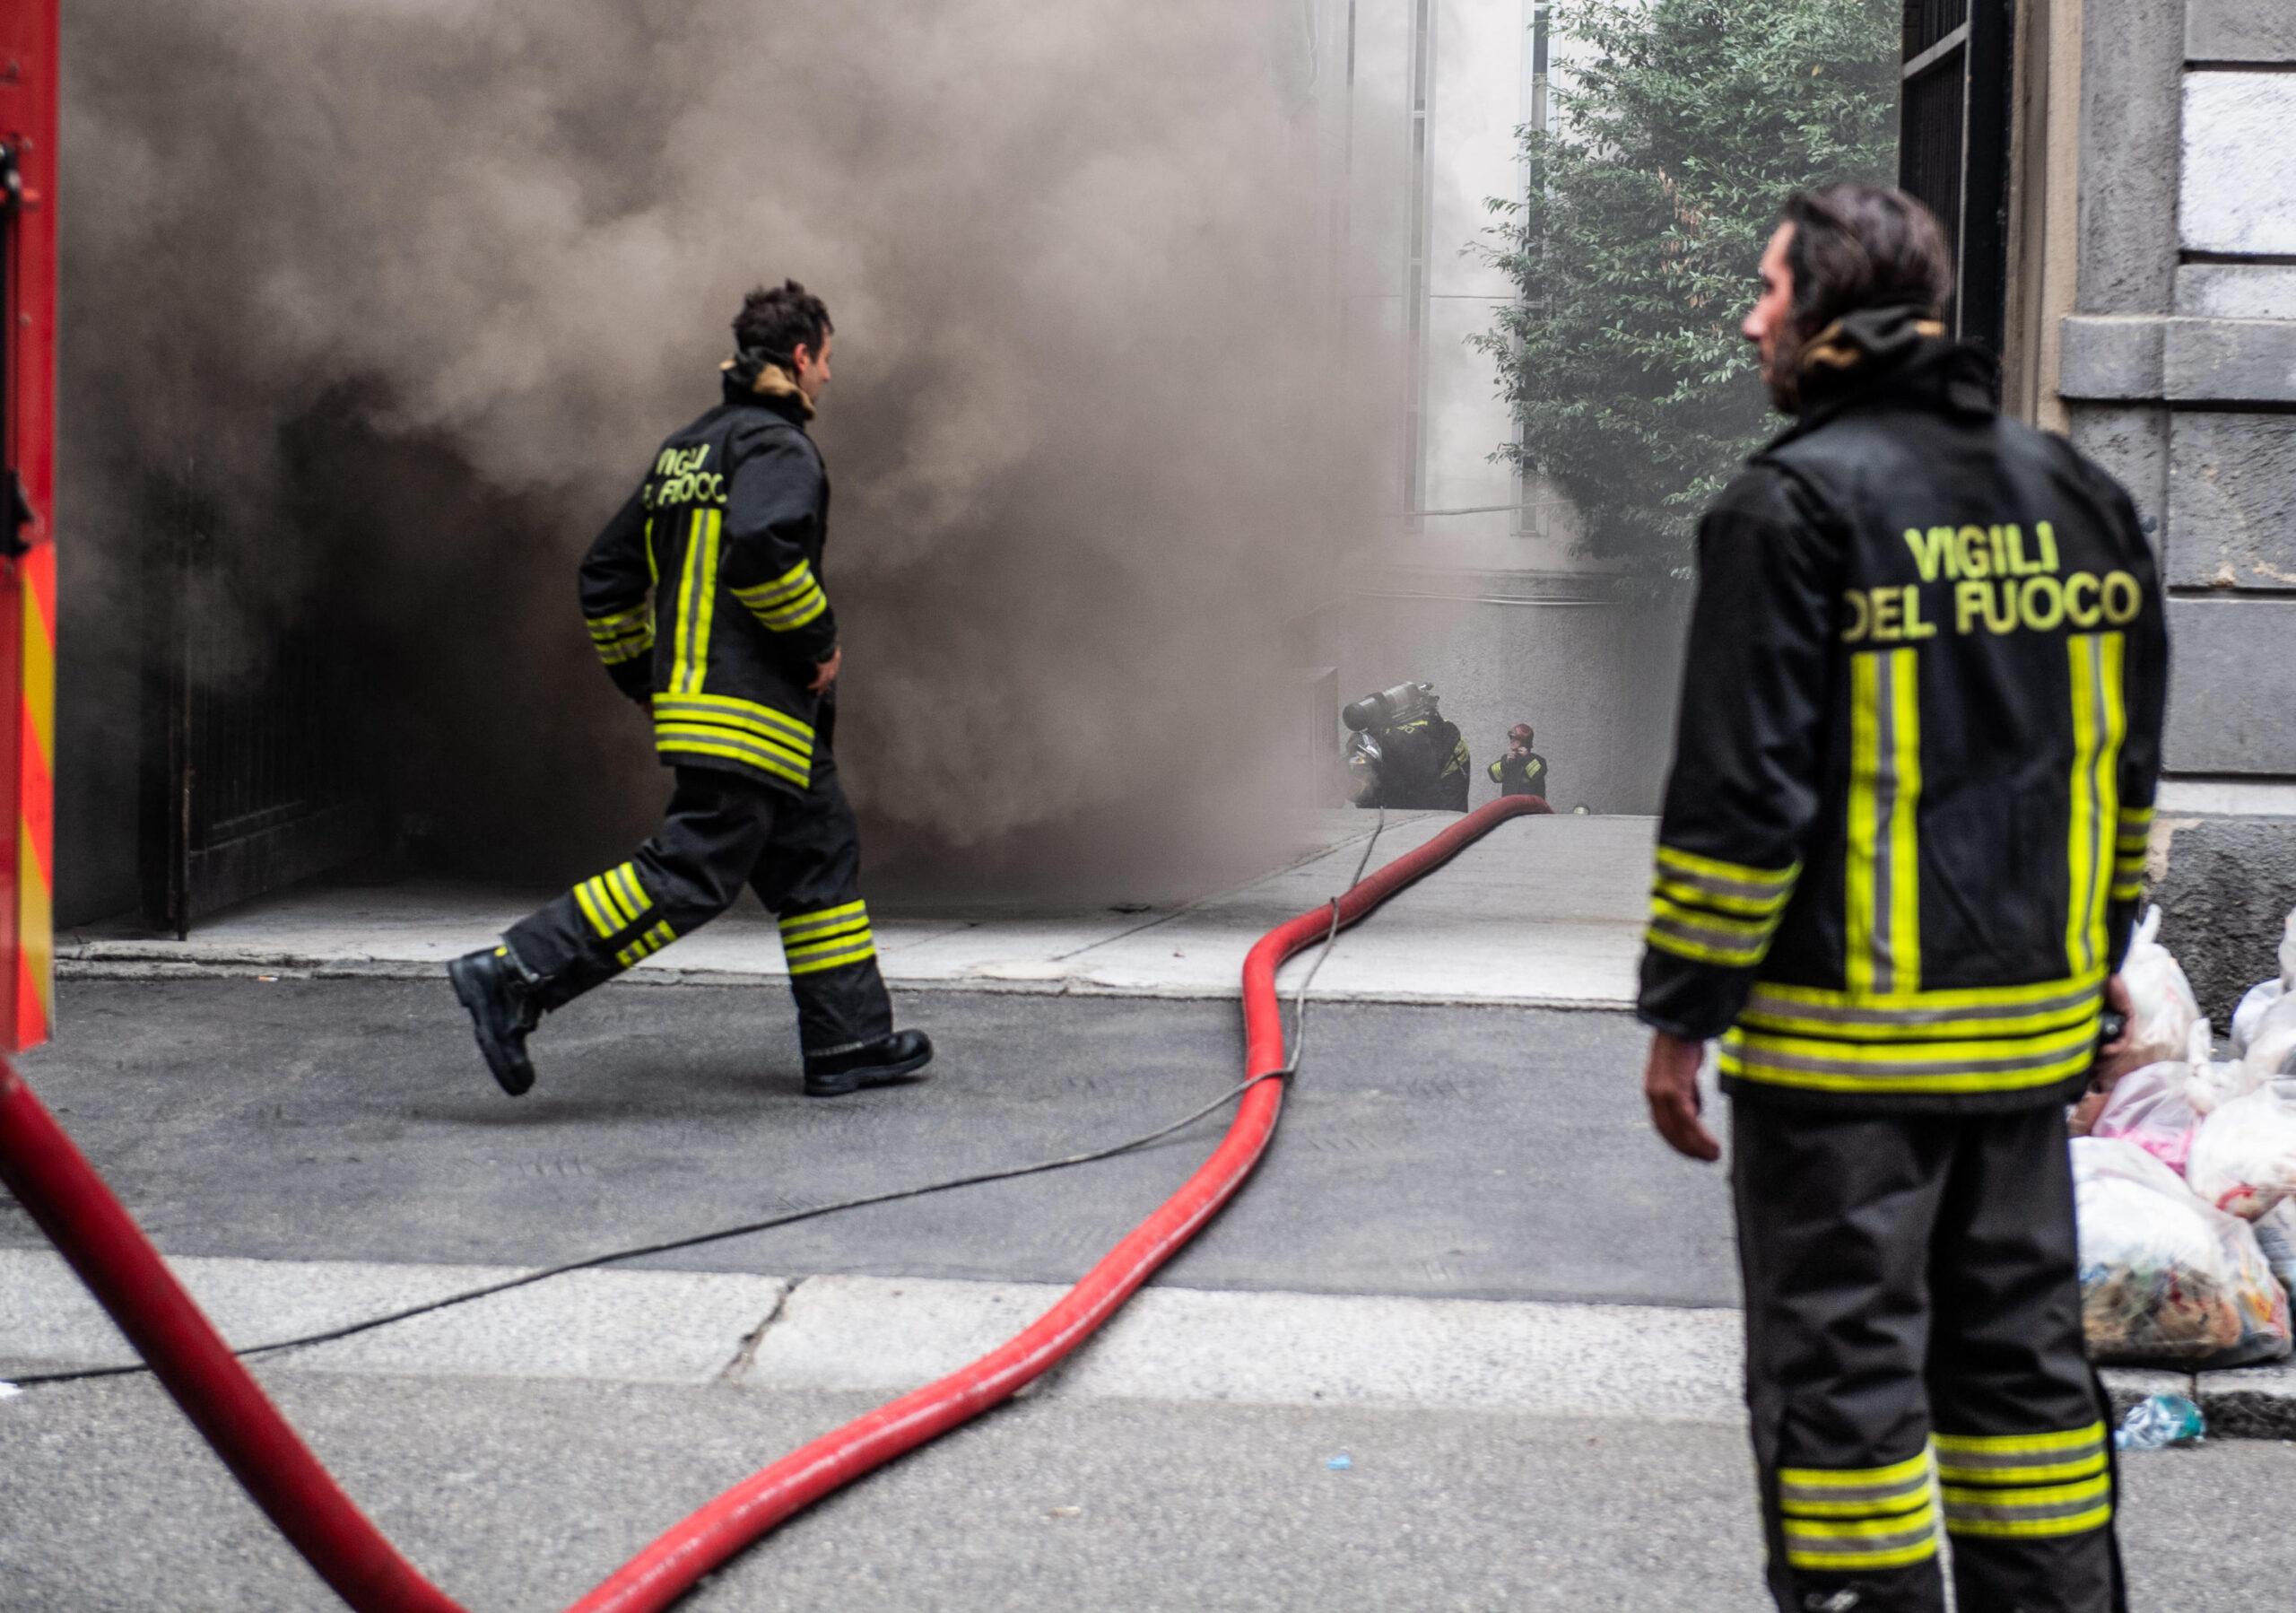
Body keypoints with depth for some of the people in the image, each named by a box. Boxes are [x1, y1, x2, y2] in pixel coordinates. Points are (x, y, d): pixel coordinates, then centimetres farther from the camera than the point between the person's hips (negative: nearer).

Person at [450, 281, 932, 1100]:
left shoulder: (687, 447, 18)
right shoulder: (778, 449, -10)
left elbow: (608, 573, 18)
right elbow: (759, 548, -30)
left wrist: (646, 680, 23)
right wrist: (818, 642, -16)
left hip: (690, 693, 10)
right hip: (750, 713, -10)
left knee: (820, 858, 15)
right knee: (691, 873, -11)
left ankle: (848, 1041, 17)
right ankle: (514, 975, -14)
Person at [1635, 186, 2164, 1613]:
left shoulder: (1797, 501, -12)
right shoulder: (2076, 495, 10)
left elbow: (1743, 787, -15)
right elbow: (2126, 758, 16)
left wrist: (1682, 1013, -8)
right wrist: (2100, 954, 24)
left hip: (1843, 1033, -7)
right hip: (2029, 1016, 7)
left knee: (1841, 1361, 1)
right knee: (2019, 1348, 15)